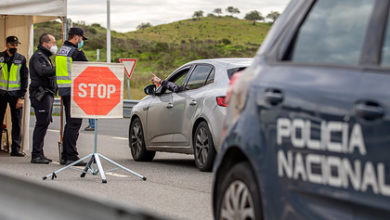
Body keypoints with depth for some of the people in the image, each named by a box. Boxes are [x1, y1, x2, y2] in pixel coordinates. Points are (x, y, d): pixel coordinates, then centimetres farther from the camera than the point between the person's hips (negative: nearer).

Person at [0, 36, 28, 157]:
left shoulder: (21, 59, 6)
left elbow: (25, 79, 5)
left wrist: (21, 97, -3)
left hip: (15, 93, 0)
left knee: (17, 121, -1)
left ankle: (15, 149, 3)